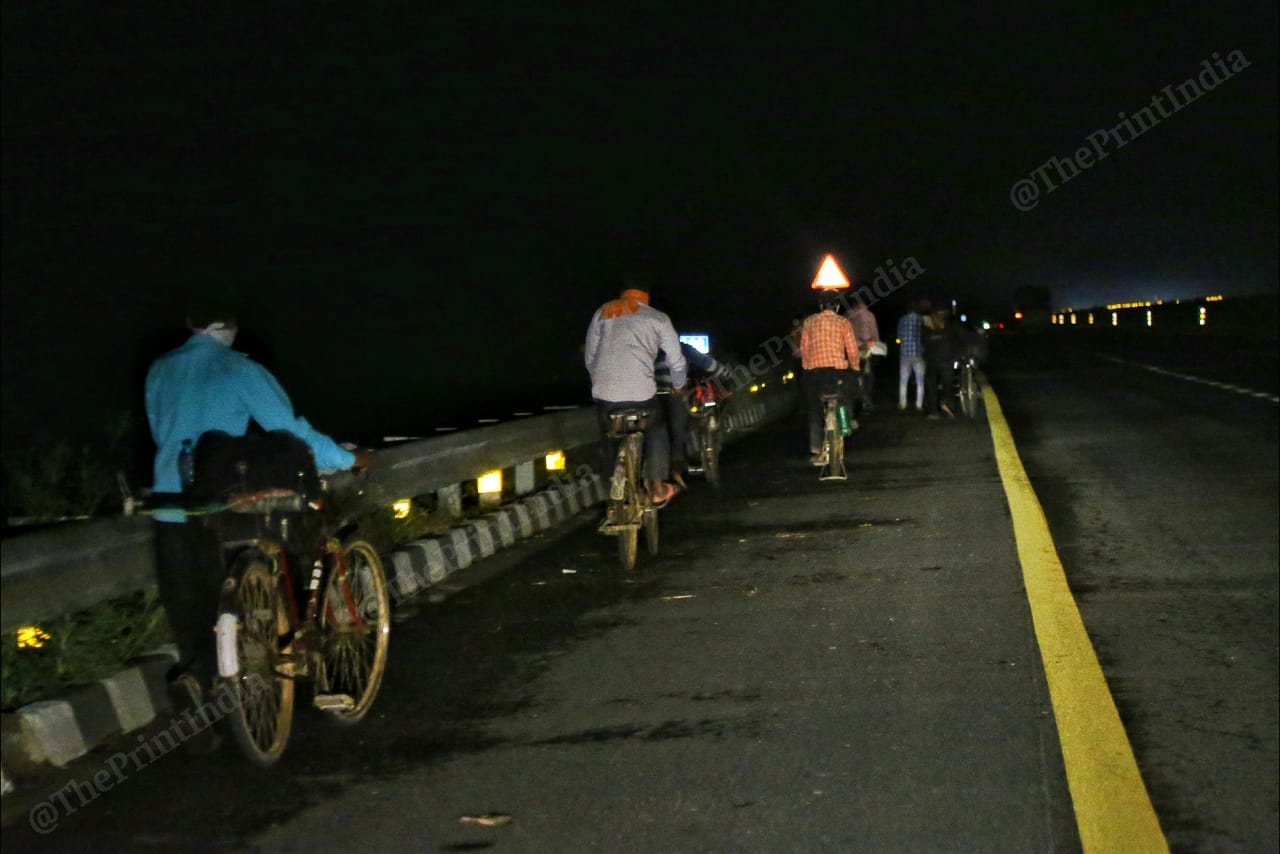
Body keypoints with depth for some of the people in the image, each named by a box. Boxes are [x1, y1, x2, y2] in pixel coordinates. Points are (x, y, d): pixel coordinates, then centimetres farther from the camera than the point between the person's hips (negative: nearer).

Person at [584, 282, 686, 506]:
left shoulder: (602, 313, 21)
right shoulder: (657, 318, 15)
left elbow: (589, 357, 22)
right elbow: (677, 361, 16)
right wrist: (678, 386, 34)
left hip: (604, 392, 2)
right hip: (640, 391, -2)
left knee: (610, 442, 19)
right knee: (656, 434, 21)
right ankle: (658, 489, 22)